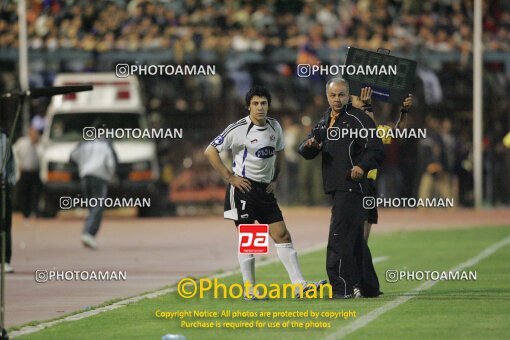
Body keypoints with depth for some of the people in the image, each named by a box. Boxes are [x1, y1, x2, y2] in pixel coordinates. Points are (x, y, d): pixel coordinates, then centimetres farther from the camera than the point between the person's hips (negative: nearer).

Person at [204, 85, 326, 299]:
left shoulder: (274, 127, 7)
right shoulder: (239, 129, -11)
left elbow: (279, 153, 25)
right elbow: (210, 152, -11)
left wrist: (275, 179, 13)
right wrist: (230, 177, -12)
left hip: (265, 190, 6)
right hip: (243, 187, -6)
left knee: (282, 235, 0)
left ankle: (299, 284, -2)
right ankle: (249, 290, 3)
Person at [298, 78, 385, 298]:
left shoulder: (358, 119, -6)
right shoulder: (325, 121, 17)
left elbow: (376, 150, -10)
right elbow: (306, 153, 15)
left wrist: (363, 166, -27)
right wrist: (309, 145, -8)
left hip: (351, 185, -8)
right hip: (335, 187, 8)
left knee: (339, 236, -14)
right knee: (355, 239, 13)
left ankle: (341, 286, -14)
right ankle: (367, 286, 19)